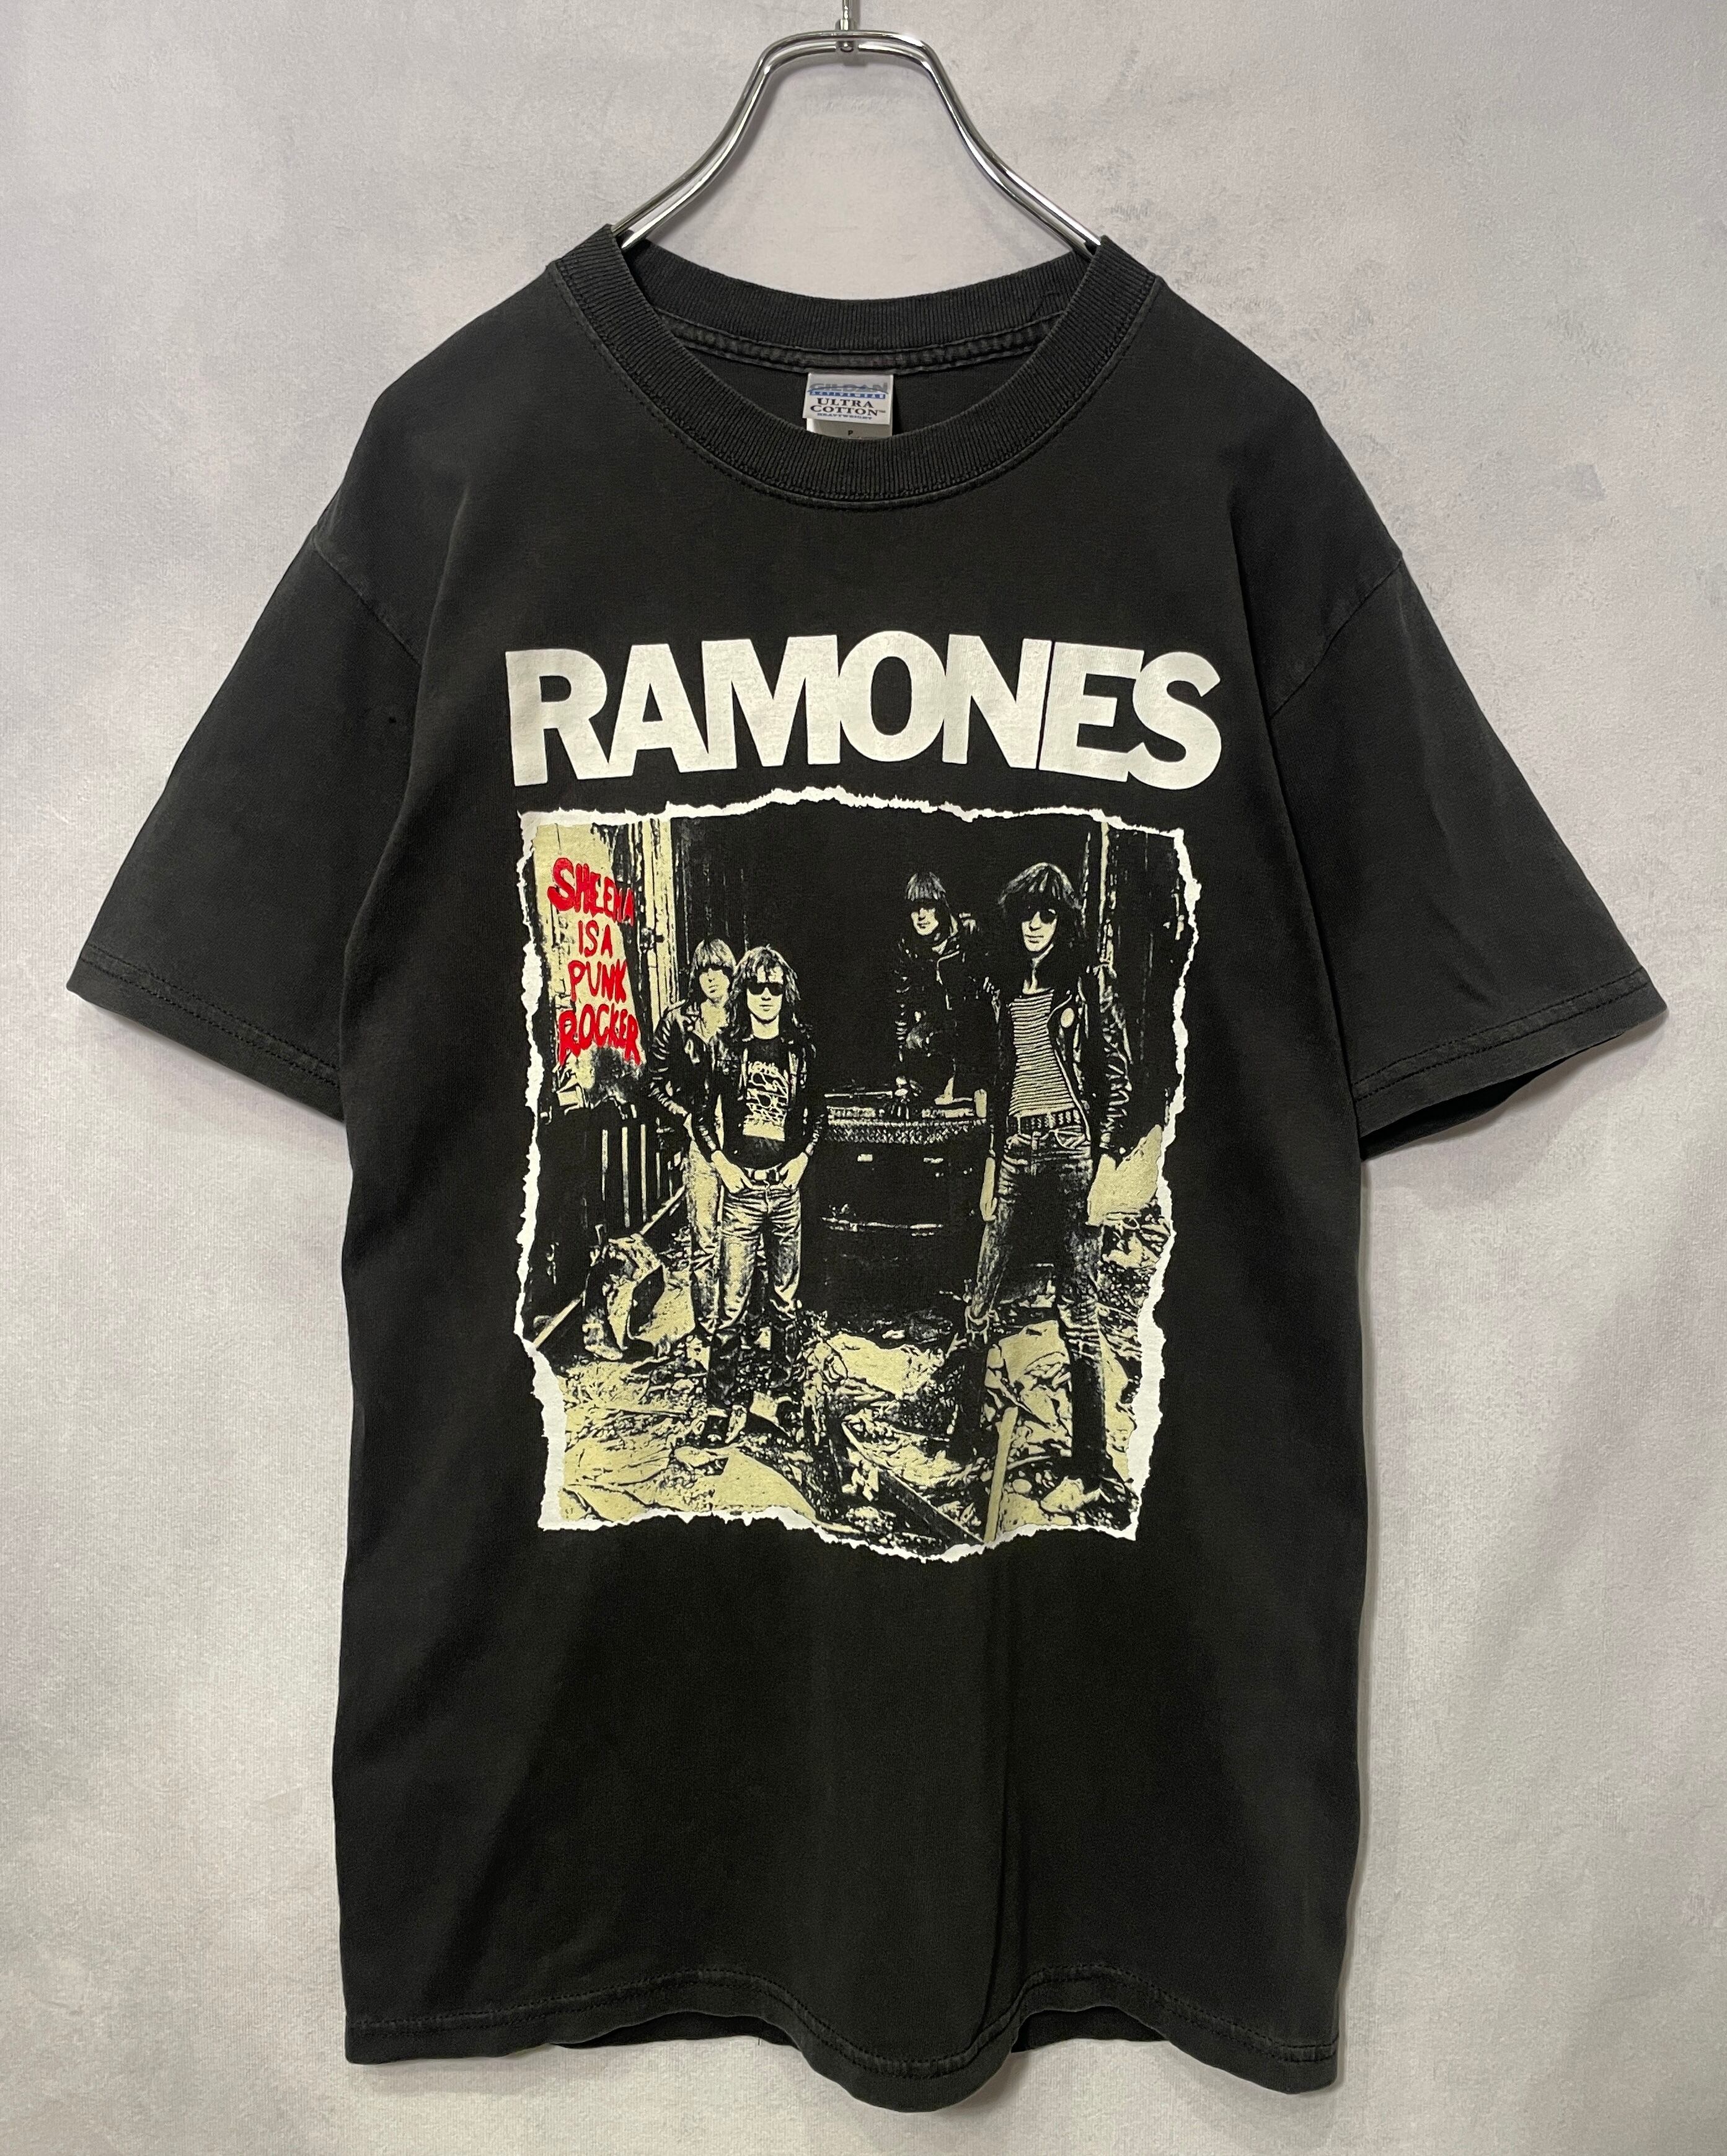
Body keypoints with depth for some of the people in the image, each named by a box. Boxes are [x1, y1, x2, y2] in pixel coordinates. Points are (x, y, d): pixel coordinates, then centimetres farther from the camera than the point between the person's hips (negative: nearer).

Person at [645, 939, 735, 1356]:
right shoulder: (677, 1020, 4)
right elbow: (656, 1083, 7)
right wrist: (685, 1118, -5)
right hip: (700, 1142, -1)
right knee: (704, 1244, -1)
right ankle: (707, 1334, 10)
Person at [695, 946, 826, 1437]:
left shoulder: (800, 1049, 5)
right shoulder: (727, 1047, 0)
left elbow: (818, 1114, 15)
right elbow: (702, 1113, 7)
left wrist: (803, 1158, 2)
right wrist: (721, 1162, -4)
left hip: (786, 1188, 2)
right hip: (741, 1188, -2)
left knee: (785, 1298, 11)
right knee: (733, 1301, -3)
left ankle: (782, 1387, 25)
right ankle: (719, 1402, 6)